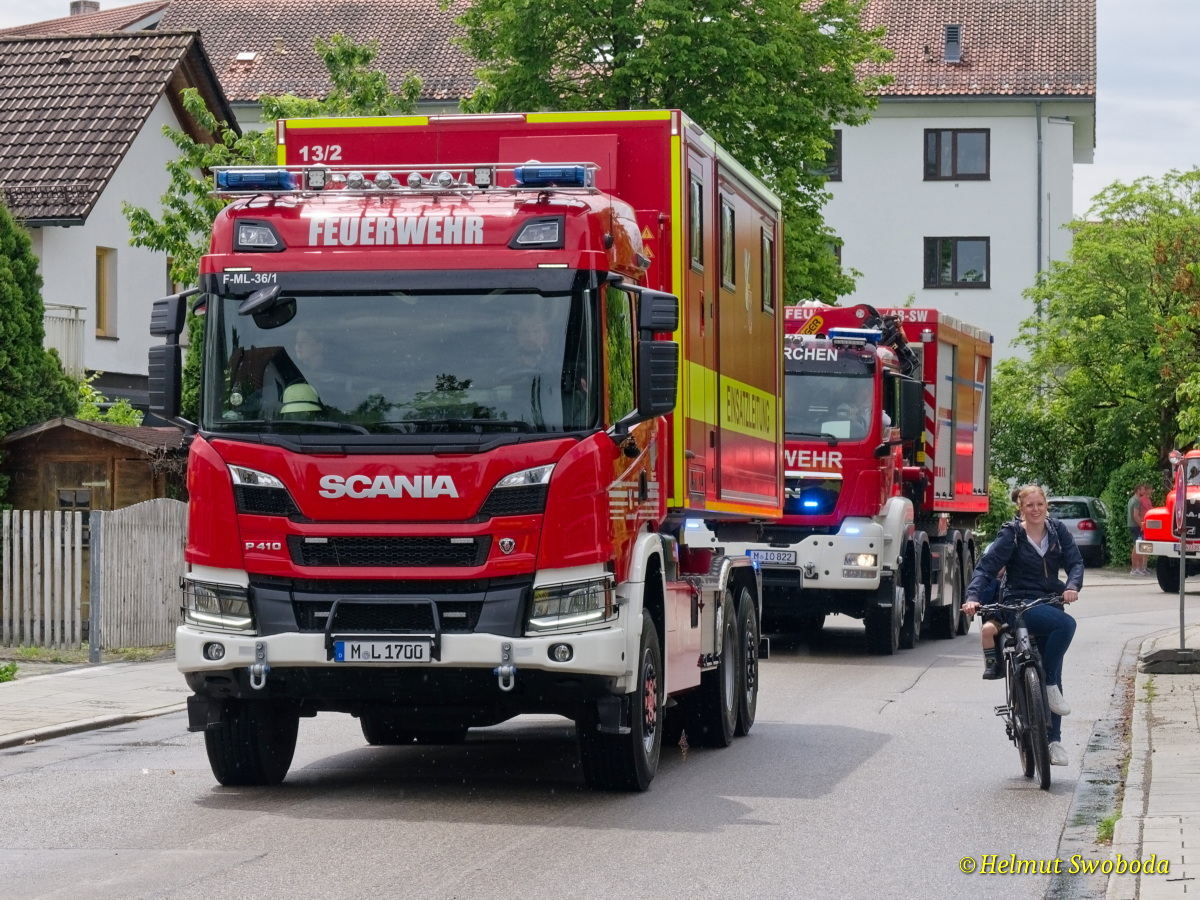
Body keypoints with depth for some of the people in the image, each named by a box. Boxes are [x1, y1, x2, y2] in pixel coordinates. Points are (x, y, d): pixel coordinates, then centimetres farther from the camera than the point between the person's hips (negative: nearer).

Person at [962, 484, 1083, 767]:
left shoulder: (1057, 531, 7)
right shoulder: (1011, 535, -4)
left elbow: (1075, 562, 0)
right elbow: (986, 566, -11)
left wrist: (1072, 586, -21)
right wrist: (972, 597, -26)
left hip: (1050, 603, 5)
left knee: (1053, 675, 4)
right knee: (1066, 624, -32)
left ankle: (1053, 738, 10)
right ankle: (1050, 687, -20)